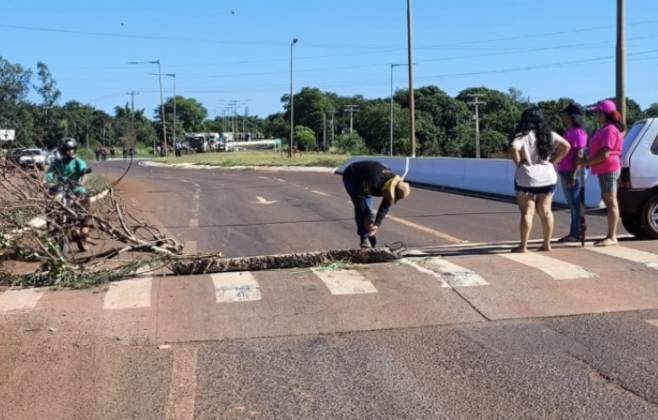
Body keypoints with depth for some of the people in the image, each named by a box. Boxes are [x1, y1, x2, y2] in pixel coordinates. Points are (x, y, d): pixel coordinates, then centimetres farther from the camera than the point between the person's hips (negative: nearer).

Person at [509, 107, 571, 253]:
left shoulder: (523, 136, -10)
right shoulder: (549, 134, 5)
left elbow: (513, 148, -28)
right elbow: (566, 146, 4)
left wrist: (519, 163, -13)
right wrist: (552, 161, 5)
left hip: (527, 178, -4)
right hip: (547, 177, 4)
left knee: (527, 212, -2)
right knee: (545, 211, 13)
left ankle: (523, 246, -2)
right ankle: (547, 244, 16)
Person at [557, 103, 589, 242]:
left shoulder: (578, 132, -14)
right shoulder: (569, 131, 17)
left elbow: (579, 154, -20)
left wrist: (573, 174, -23)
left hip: (572, 173, -10)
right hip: (565, 172, 10)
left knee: (575, 204, -5)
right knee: (572, 204, 14)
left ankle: (576, 234, -1)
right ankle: (573, 233, 20)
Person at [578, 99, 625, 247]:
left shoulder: (610, 130, -17)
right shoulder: (606, 129, 16)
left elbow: (605, 153, -23)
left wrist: (587, 162, -16)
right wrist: (588, 160, 13)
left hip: (609, 169, -11)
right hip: (604, 170, 11)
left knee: (611, 202, -8)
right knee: (609, 201, 11)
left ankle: (612, 237, -6)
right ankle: (611, 236, 16)